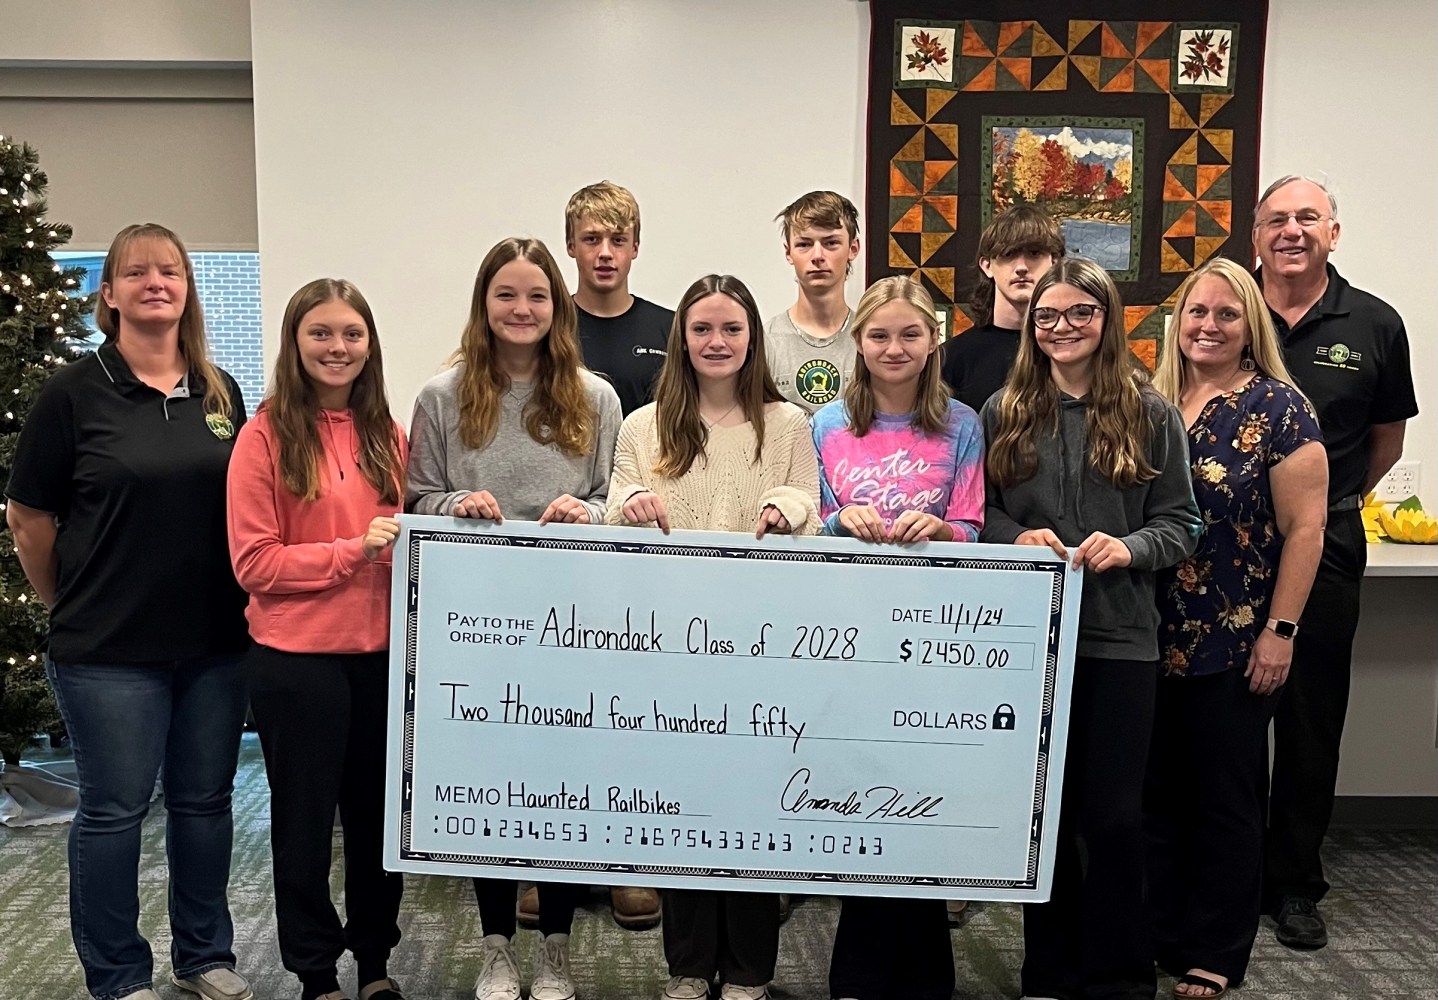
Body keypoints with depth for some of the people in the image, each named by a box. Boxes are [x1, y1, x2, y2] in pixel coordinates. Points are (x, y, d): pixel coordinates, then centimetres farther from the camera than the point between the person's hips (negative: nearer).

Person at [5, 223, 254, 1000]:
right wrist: (65, 604, 5)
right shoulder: (75, 391, -6)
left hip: (214, 642, 4)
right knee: (113, 811, 7)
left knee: (205, 801, 14)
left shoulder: (220, 392, 5)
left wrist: (245, 597, 8)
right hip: (109, 648, -4)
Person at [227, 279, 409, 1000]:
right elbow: (254, 561, -11)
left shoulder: (385, 434, 6)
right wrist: (353, 549, -18)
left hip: (381, 652, 4)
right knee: (306, 818, 11)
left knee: (378, 811, 14)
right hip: (297, 658, -4)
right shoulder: (267, 434, -8)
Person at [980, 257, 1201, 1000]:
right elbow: (975, 513, 7)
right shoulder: (1002, 412, 6)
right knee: (1043, 806, 11)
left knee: (1113, 813, 3)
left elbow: (1181, 523, 2)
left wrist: (1129, 548, -17)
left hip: (1119, 637, -1)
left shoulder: (1150, 414, 2)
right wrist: (1016, 538, -13)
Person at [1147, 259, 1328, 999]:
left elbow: (1304, 528, -9)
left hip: (1234, 644, -4)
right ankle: (1154, 939, 27)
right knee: (1155, 793, 12)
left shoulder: (1277, 409, -6)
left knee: (1223, 799, 8)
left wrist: (1280, 630, -12)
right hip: (1151, 638, 4)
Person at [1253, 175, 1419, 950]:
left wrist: (1331, 502, 9)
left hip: (1323, 548, 1)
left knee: (1311, 719, 9)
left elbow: (1385, 441, 13)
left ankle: (1295, 885, 22)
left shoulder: (1374, 326, 2)